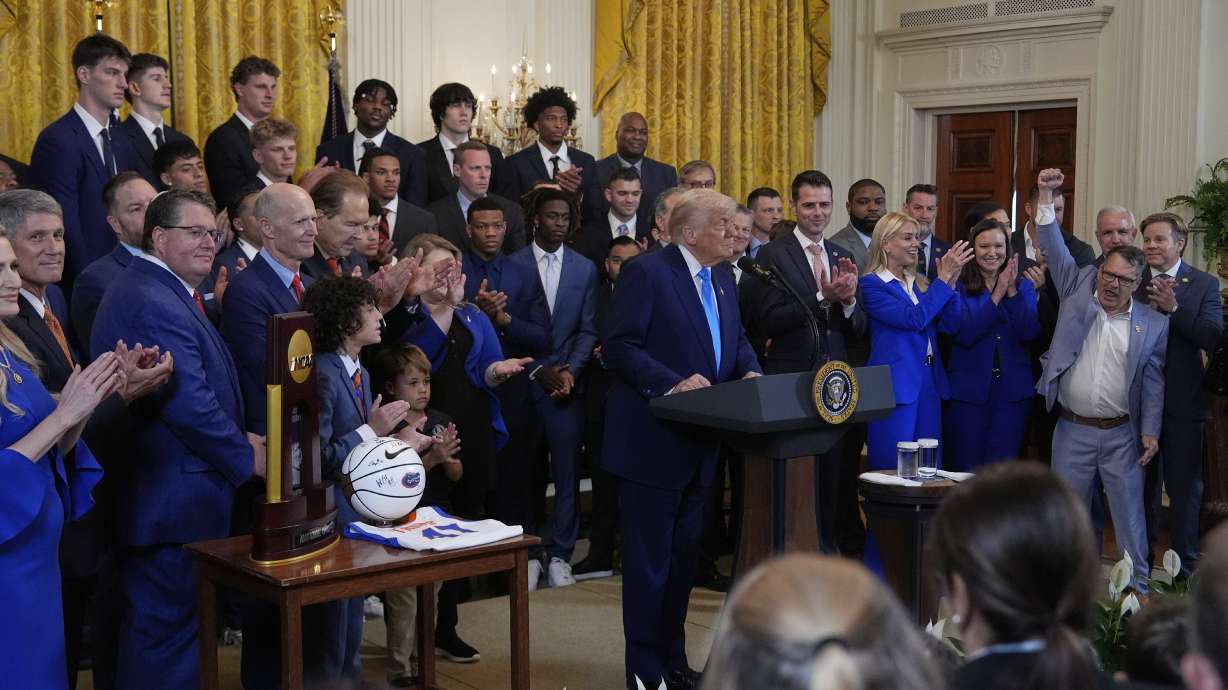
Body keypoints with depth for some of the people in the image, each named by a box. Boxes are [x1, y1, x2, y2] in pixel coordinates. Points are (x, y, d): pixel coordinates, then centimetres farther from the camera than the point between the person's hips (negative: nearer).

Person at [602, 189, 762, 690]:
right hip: (655, 440, -8)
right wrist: (673, 383, -26)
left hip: (701, 442, 8)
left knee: (685, 554, 15)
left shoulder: (722, 280, 13)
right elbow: (619, 347, -18)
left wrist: (749, 371, -2)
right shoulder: (646, 272, -12)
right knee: (650, 558, 1)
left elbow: (736, 341, 19)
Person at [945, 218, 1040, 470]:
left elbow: (1029, 333, -6)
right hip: (968, 390, -2)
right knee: (964, 470, 4)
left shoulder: (1024, 286, 7)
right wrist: (997, 295, -15)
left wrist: (1012, 291, -15)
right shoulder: (959, 286, -1)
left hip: (1013, 391, 2)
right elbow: (965, 335, -15)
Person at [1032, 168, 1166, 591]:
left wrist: (1150, 431, -3)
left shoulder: (1153, 323, 0)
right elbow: (1053, 245, -4)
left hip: (1121, 433, 0)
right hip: (1072, 429, 1)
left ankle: (1137, 584, 18)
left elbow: (1153, 381, 3)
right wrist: (1046, 196, -14)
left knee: (1129, 511, 6)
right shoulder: (1078, 288, 2)